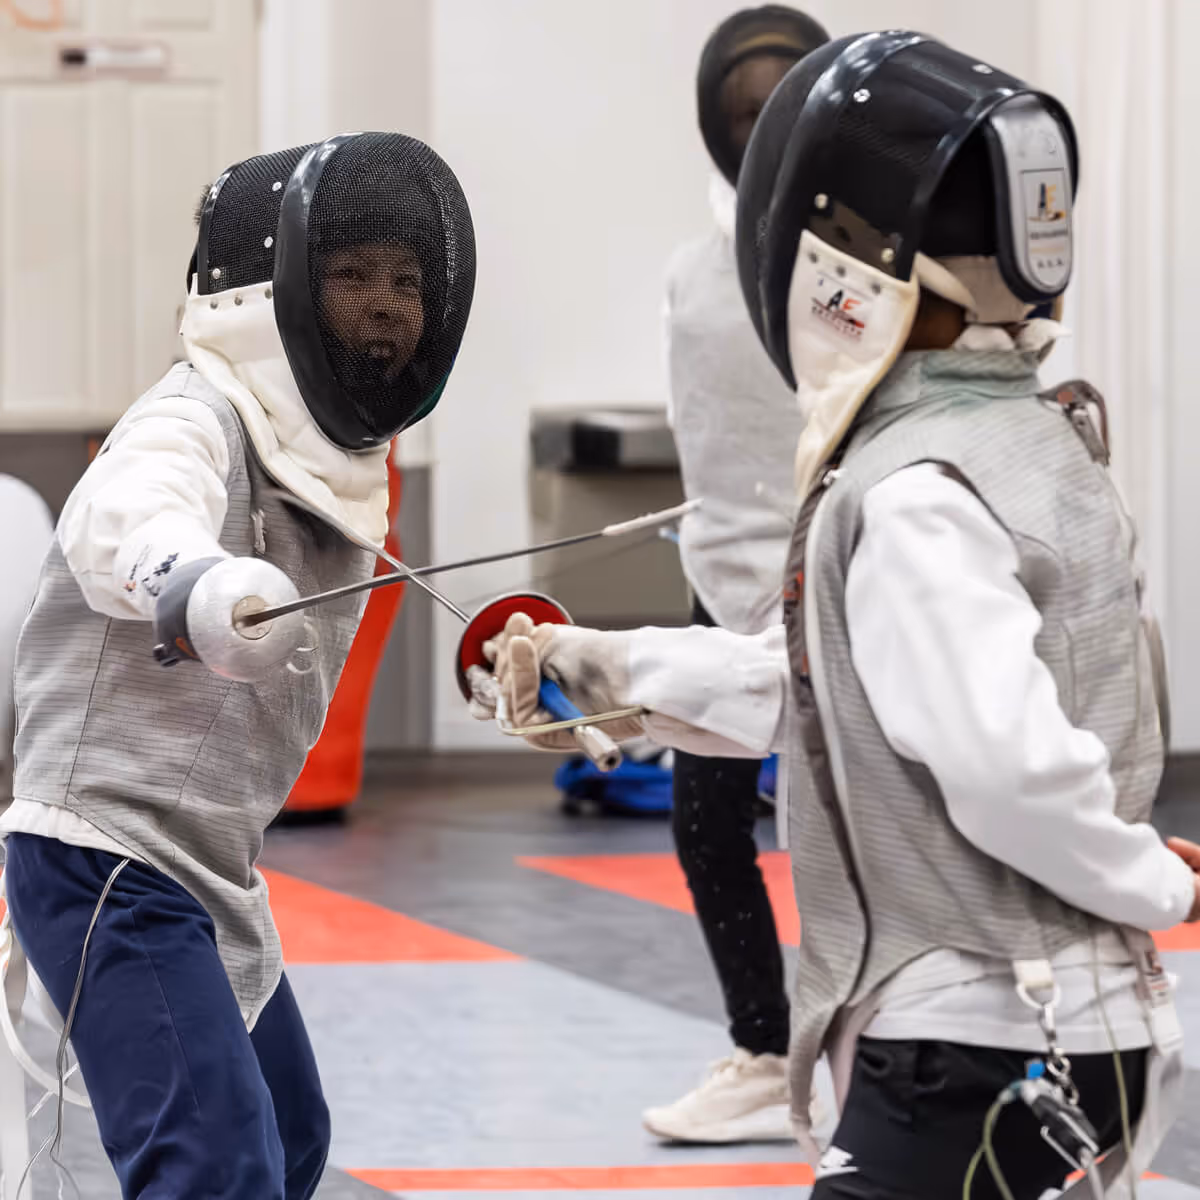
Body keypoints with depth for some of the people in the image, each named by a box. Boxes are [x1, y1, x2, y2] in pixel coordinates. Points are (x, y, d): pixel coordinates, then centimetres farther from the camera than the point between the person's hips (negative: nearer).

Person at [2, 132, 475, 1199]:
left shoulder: (338, 457, 9)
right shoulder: (195, 422, -20)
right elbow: (124, 517, -45)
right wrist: (196, 587, -65)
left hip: (207, 869, 10)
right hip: (111, 863, -10)